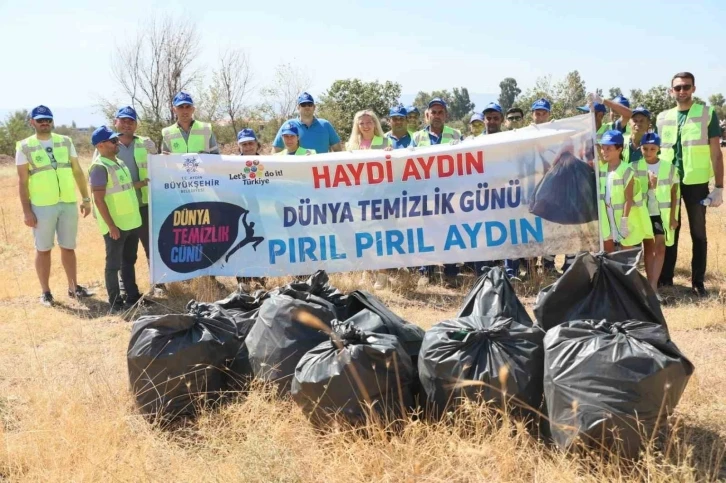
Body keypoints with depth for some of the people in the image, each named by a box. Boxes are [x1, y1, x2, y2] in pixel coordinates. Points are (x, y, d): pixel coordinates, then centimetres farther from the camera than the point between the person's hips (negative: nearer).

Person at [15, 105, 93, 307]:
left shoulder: (66, 142, 7)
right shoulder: (25, 147, -2)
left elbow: (78, 172, 10)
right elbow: (22, 181, -3)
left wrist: (86, 199, 6)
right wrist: (26, 211, -8)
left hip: (69, 203, 3)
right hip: (42, 207, -3)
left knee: (68, 247, 12)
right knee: (43, 249, 5)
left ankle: (73, 287, 23)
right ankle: (45, 292, 14)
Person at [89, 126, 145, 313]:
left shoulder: (119, 162, 11)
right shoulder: (99, 167, -17)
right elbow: (99, 200, -20)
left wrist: (143, 182, 12)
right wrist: (111, 226, -21)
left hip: (131, 222, 9)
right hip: (115, 225, -9)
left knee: (129, 261, 18)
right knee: (114, 264, 2)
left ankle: (133, 296, 28)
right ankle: (115, 303, 10)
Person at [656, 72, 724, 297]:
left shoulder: (707, 113, -2)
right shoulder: (662, 118, 7)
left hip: (696, 183, -3)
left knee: (698, 233, 6)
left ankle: (697, 282, 14)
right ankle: (665, 277, 21)